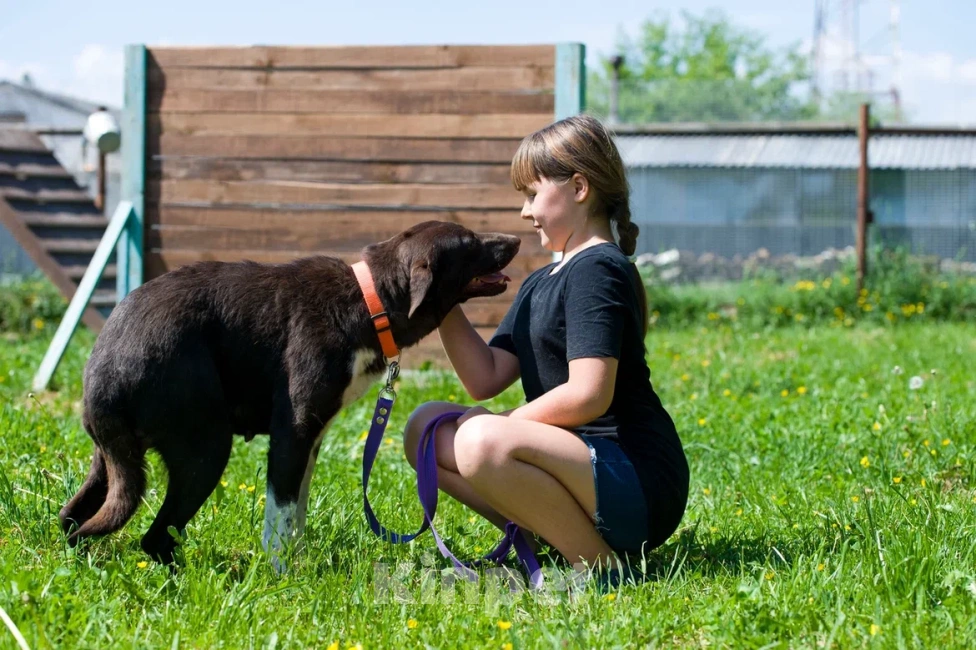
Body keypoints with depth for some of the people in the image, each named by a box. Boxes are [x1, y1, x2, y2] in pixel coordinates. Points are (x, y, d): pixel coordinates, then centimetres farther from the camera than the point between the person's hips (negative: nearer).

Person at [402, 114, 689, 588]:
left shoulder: (597, 269, -11)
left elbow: (588, 395, -22)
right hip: (584, 465, 10)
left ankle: (600, 564, -17)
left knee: (482, 442, -33)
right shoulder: (540, 285, 19)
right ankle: (553, 534, 0)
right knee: (426, 428, 10)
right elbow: (485, 379, 10)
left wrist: (503, 425, -10)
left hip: (639, 485, -10)